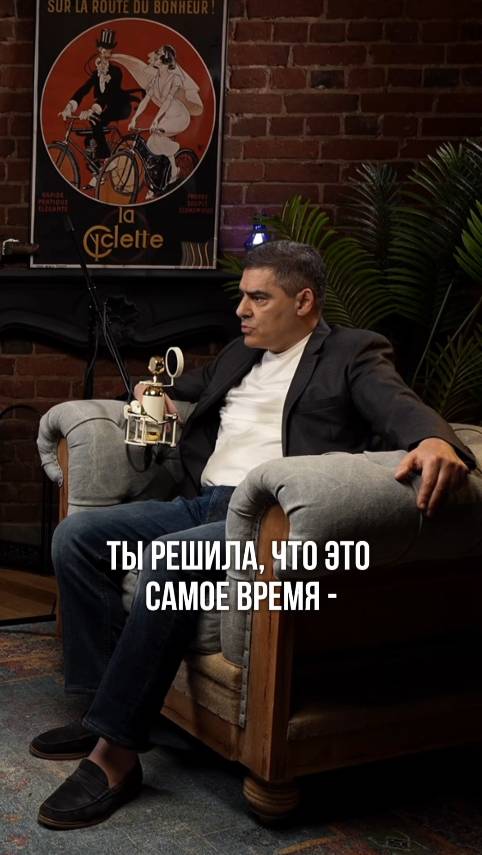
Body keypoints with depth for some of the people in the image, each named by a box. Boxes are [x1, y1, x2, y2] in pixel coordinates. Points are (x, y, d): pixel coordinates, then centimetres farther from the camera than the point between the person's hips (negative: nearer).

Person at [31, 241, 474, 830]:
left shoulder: (353, 354, 5)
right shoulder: (237, 356, 25)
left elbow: (399, 406, -14)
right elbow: (184, 389, 42)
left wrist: (436, 440, -37)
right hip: (199, 503, 8)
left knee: (167, 561, -33)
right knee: (75, 535, -8)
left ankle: (114, 753, -24)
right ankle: (107, 703, -6)